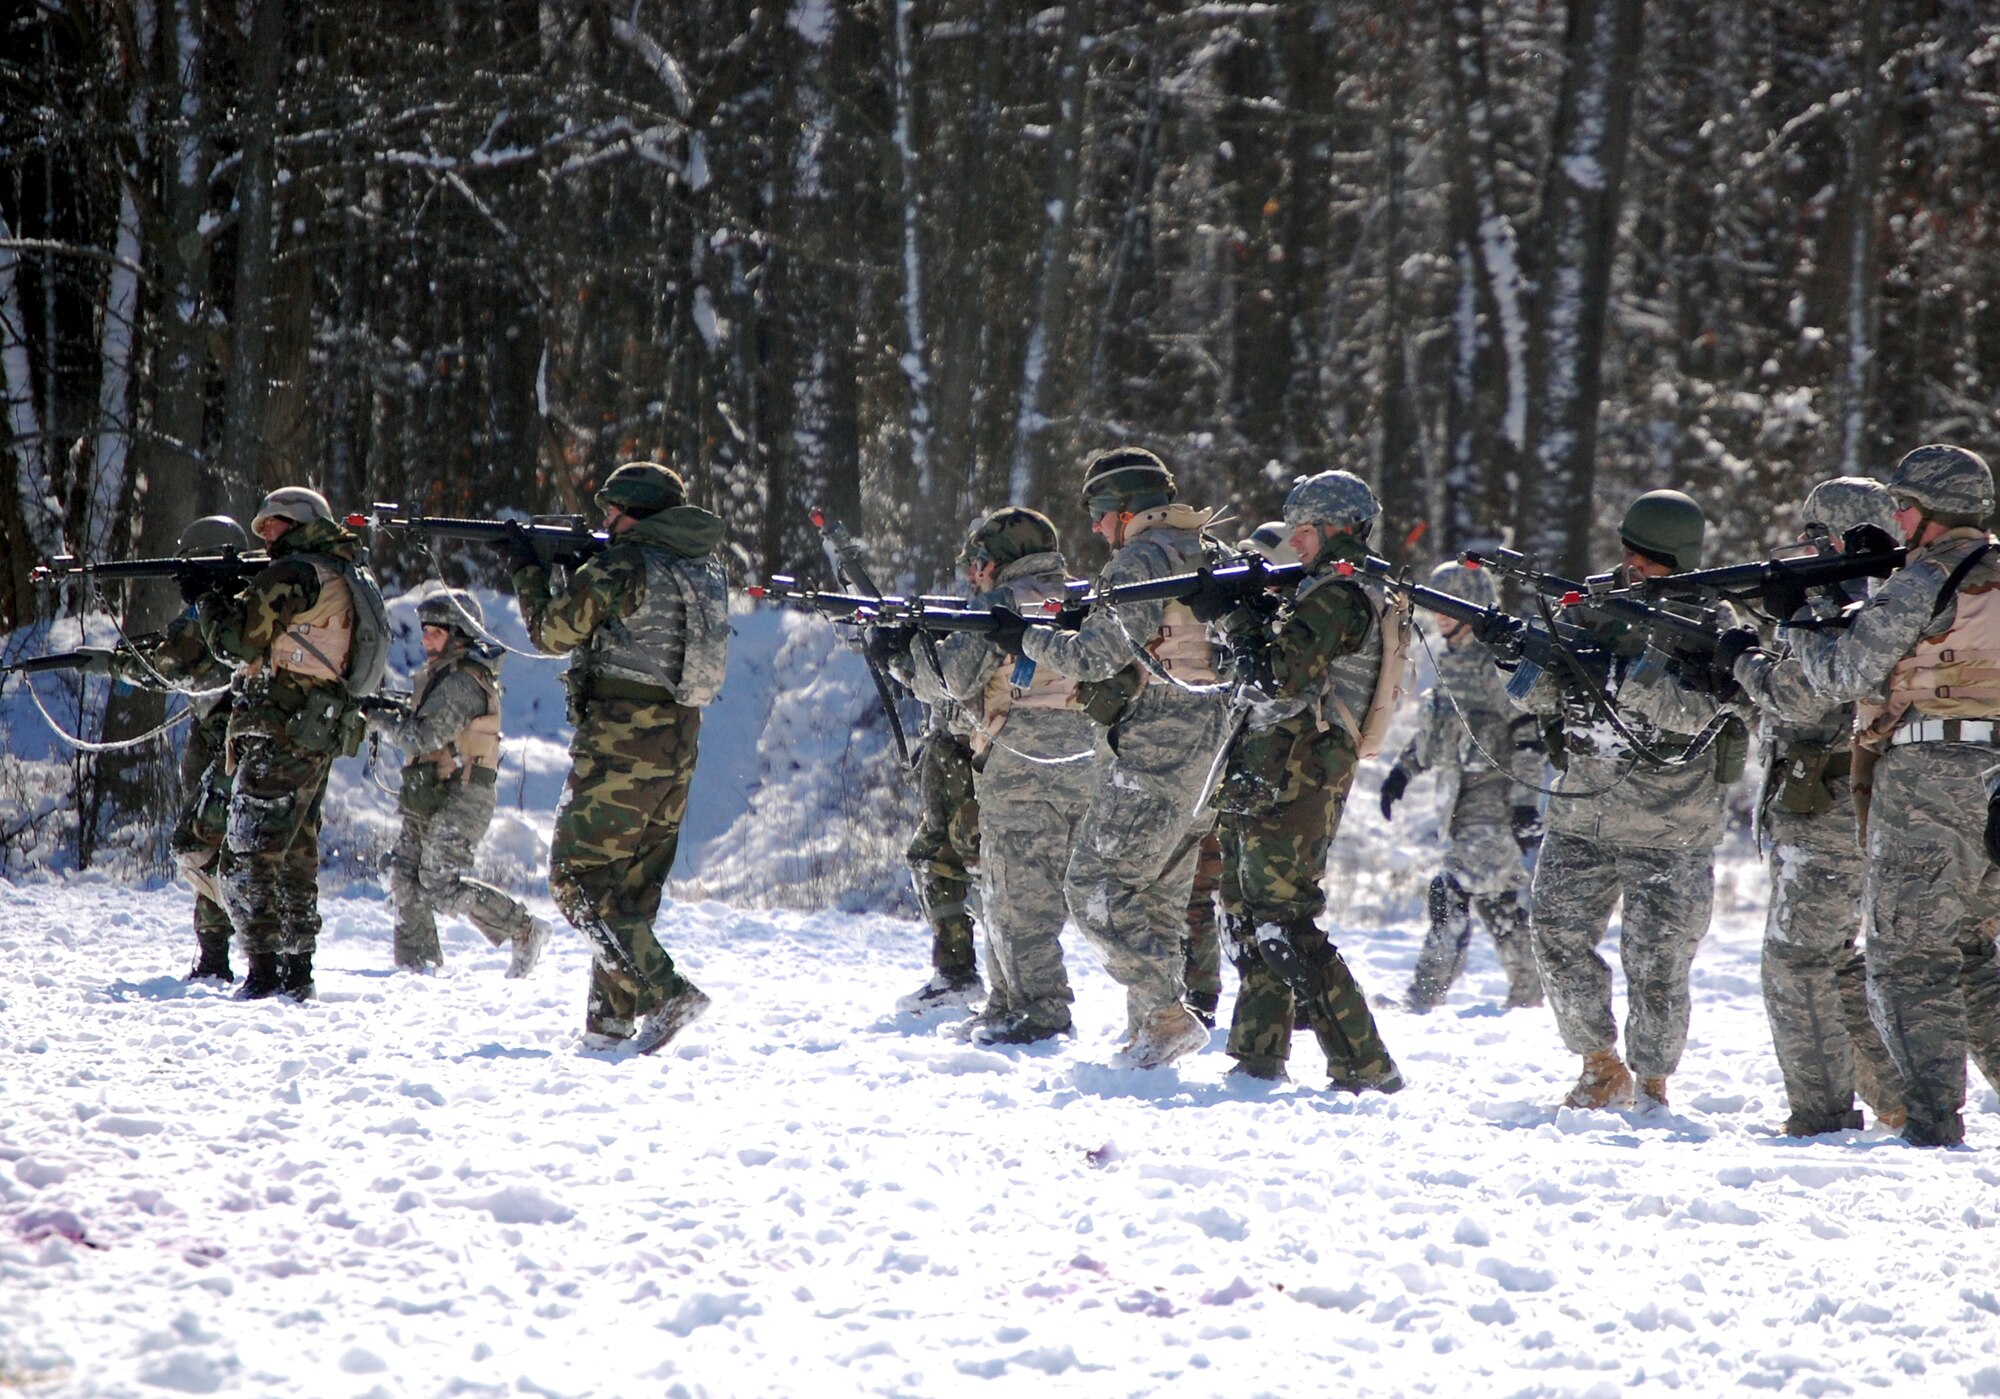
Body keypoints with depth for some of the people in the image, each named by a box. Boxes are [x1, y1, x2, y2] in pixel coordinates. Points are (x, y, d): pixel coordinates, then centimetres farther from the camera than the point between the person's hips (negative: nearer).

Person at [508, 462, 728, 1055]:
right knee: (632, 887, 15)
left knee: (578, 879, -4)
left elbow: (554, 632, -3)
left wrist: (529, 571, 13)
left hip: (621, 744, -8)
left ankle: (665, 994, -17)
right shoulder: (706, 566, 11)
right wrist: (579, 568, 17)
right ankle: (610, 1020, 15)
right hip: (677, 747, 8)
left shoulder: (622, 566, -13)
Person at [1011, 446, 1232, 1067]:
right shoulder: (1210, 555, 17)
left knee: (1095, 884, -7)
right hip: (1207, 748, 9)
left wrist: (1027, 638, -2)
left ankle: (1167, 1016, -13)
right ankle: (1147, 1029, 14)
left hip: (1154, 748, -9)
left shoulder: (1140, 561, -12)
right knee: (1161, 891, 14)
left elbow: (1097, 656, -17)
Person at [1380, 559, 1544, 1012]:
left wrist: (1524, 802, -19)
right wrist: (1404, 769, 18)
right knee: (1495, 898, 12)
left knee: (1452, 891, -16)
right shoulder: (1448, 660, 13)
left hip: (1494, 799, -9)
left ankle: (1425, 993, -18)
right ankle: (1528, 990, 19)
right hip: (1459, 800, 9)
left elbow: (1528, 734, -15)